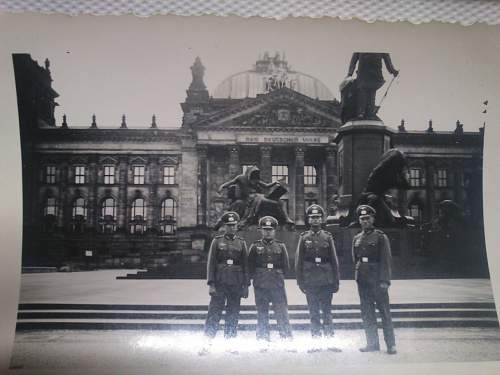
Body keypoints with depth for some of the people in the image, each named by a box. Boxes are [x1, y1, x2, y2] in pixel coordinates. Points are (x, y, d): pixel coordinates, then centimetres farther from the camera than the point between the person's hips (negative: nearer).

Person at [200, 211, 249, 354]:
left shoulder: (241, 243, 11)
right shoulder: (217, 241, 5)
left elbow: (245, 265, 10)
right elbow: (211, 264, 0)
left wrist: (246, 285, 4)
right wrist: (211, 284, -8)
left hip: (236, 285, 2)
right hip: (220, 284, -2)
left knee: (233, 316, 6)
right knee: (214, 314, -5)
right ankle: (207, 343, -1)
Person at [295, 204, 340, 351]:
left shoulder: (327, 237, 7)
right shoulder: (304, 238, 5)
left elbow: (334, 261, 7)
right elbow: (298, 261, 5)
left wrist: (336, 281, 3)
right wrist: (300, 281, 0)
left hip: (326, 281, 0)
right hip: (310, 282, 0)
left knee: (327, 312, 3)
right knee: (314, 313, 5)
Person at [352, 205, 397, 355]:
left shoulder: (380, 237, -2)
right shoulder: (356, 239, 12)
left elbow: (386, 260, -7)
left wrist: (384, 280, -14)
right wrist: (358, 276, 11)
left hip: (377, 280, -5)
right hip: (362, 281, 5)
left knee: (384, 312, 0)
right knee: (366, 313, 8)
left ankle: (391, 344, 8)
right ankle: (372, 343, 18)